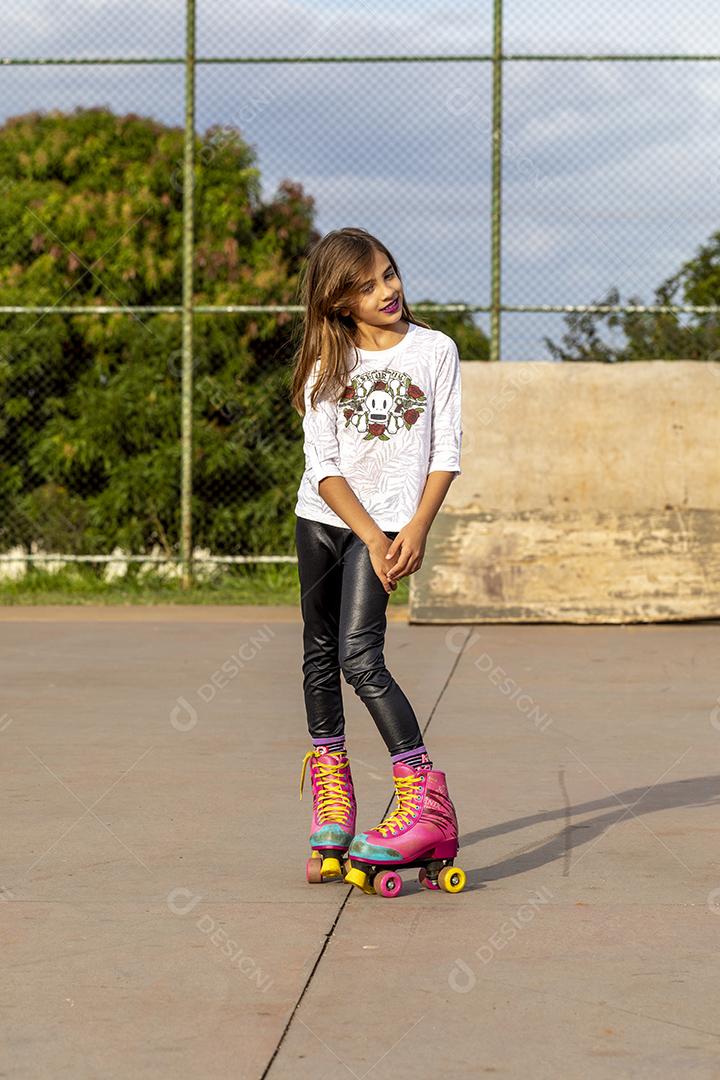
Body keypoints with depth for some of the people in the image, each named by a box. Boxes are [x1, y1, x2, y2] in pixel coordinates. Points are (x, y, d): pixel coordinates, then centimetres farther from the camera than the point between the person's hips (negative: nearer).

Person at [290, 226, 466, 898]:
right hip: (323, 517, 3)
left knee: (360, 656, -18)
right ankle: (330, 799, 18)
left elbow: (446, 452, 0)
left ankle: (425, 801, -20)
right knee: (320, 658, 7)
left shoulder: (434, 350, 1)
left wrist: (415, 530, -11)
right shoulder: (328, 364, 2)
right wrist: (371, 538, -13)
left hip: (392, 520, -3)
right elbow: (323, 464, -4)